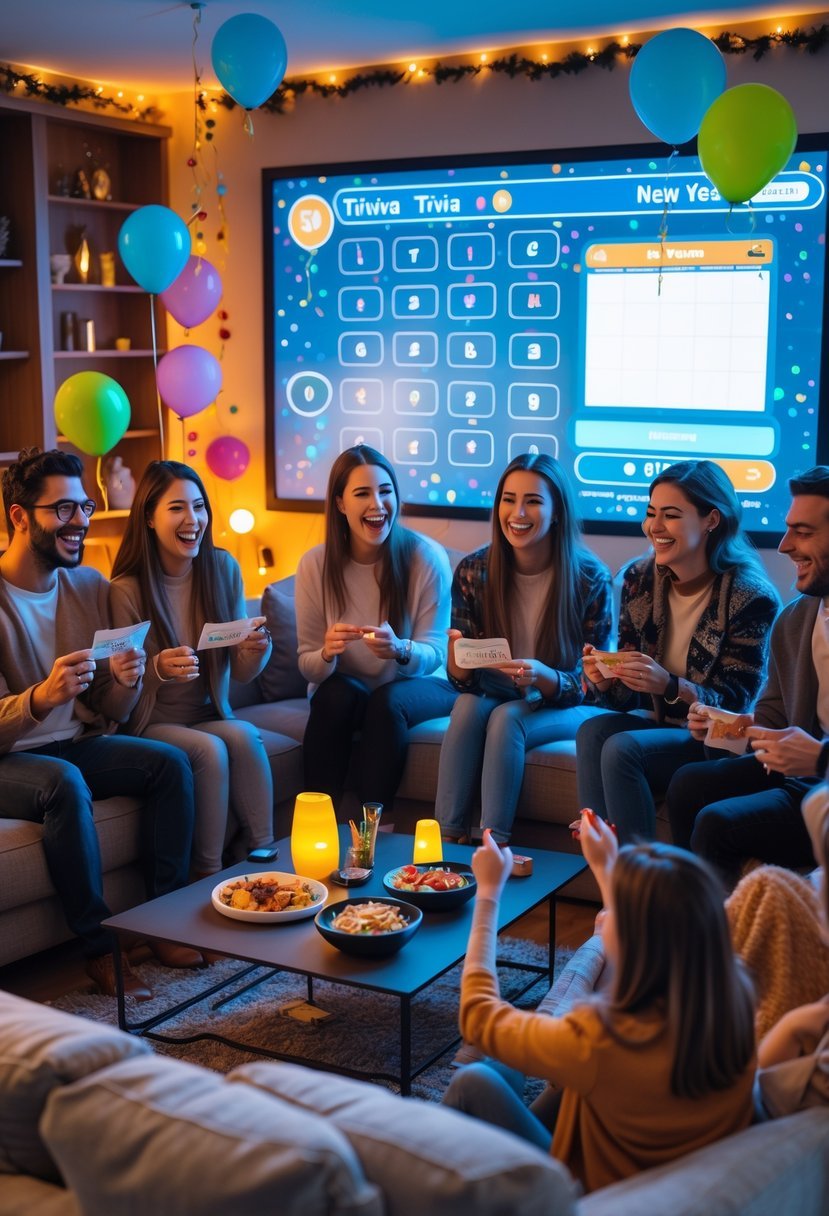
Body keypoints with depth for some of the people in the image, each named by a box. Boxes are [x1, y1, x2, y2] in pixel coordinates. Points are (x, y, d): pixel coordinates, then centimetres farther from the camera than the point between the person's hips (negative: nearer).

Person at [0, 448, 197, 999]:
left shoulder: (89, 585, 3)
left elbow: (111, 711, 5)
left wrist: (124, 683, -18)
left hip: (78, 744, 6)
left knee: (172, 762, -14)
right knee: (65, 783, -34)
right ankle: (100, 948, -22)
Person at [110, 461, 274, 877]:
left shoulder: (223, 569, 0)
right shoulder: (127, 589, -12)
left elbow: (240, 673, 4)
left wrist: (257, 650, -20)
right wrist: (158, 670, -31)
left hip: (210, 715, 3)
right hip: (152, 725, -3)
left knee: (244, 736, -28)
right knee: (210, 749, -30)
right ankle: (208, 876, -19)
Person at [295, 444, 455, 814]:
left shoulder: (427, 556, -16)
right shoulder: (315, 564, -10)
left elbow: (435, 654, -12)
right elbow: (307, 666, -6)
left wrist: (400, 650, -36)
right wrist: (327, 653, -31)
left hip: (416, 687, -1)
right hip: (344, 691, 1)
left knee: (387, 700, -32)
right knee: (336, 693, -30)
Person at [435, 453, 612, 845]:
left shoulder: (591, 579, -15)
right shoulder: (473, 571, -8)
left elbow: (592, 685, -11)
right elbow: (463, 681, -3)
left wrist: (543, 677, -32)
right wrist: (457, 659, -28)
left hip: (563, 709, -2)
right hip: (494, 696, 3)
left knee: (506, 716, -31)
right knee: (469, 707, -29)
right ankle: (447, 838, -25)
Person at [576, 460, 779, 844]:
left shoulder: (750, 598, -16)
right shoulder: (639, 579, 0)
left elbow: (736, 702, -14)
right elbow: (626, 699, 5)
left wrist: (670, 687, -31)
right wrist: (605, 682, -19)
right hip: (659, 722, 5)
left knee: (621, 748, -28)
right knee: (592, 732, -25)